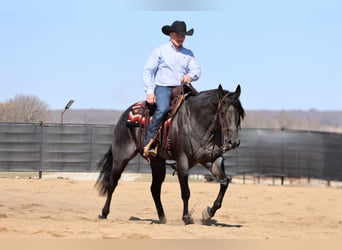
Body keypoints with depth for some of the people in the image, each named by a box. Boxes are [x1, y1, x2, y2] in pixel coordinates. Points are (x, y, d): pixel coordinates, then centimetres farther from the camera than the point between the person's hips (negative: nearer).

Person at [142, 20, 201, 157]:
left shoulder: (188, 53, 17)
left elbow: (197, 70, 10)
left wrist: (190, 75, -16)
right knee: (163, 109, -33)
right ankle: (148, 144, -29)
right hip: (163, 87, -4)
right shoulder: (160, 51, 5)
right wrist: (149, 91, -9)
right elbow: (148, 70, 2)